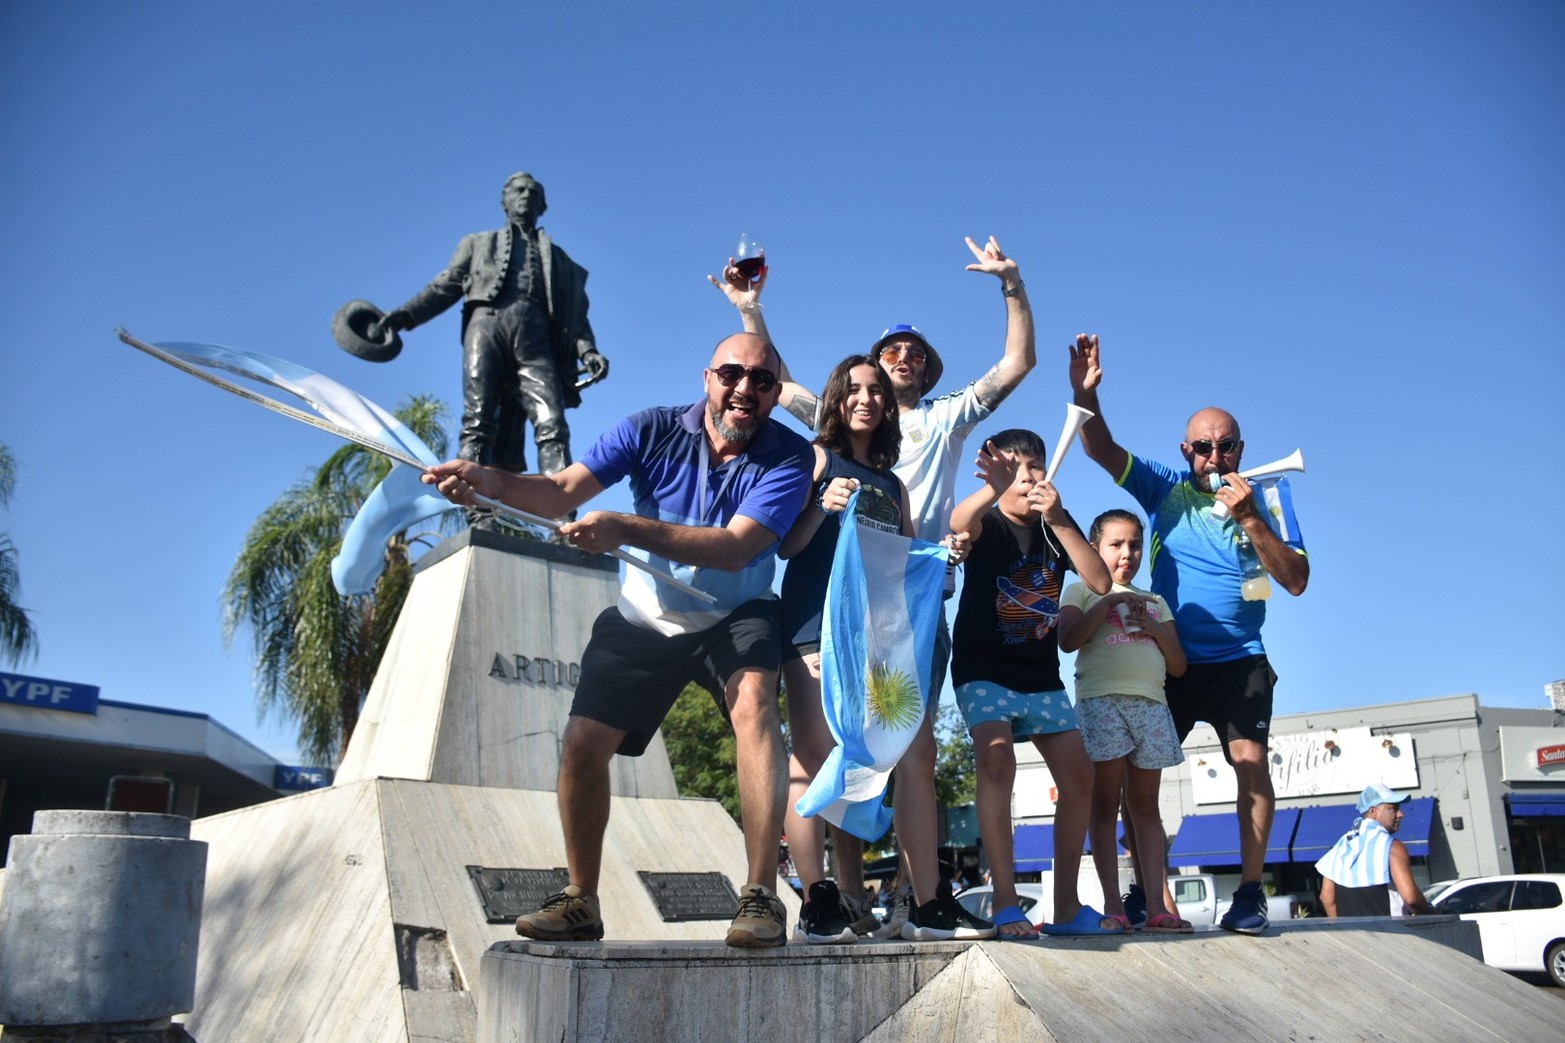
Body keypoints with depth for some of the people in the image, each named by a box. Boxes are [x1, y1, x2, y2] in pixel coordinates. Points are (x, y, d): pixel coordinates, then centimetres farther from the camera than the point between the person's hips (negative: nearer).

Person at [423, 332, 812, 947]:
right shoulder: (654, 431, -11)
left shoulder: (788, 457, -17)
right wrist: (492, 482, -38)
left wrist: (625, 529, -41)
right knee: (582, 743, -5)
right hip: (642, 620, 3)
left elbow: (736, 547, -31)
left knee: (753, 700, -32)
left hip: (732, 618, -2)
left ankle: (762, 897, -29)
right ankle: (580, 902, 15)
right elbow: (562, 491, -17)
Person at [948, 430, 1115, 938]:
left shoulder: (1057, 525, 3)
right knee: (997, 762, -25)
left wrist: (1059, 520, -23)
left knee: (1078, 777, 1)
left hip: (1042, 675, 5)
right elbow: (958, 523, -35)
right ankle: (1006, 904, -20)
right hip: (984, 670, -5)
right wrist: (994, 488, -56)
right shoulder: (988, 525, -9)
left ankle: (1067, 906, 12)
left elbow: (1100, 581, -11)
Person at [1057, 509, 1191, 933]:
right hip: (1101, 699, -4)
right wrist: (1108, 602, -7)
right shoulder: (1083, 590, 13)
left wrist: (1157, 630, 0)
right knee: (1104, 803, -6)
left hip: (1151, 702, 4)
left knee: (1145, 805, 1)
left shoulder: (1155, 602, 24)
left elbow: (1178, 666, 17)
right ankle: (1113, 904, -7)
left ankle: (1158, 904, -3)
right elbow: (1067, 641, -6)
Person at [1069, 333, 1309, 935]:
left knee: (1251, 765, -11)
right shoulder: (1166, 489, 0)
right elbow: (1104, 452, -12)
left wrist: (1248, 519, -22)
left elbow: (1296, 580, -10)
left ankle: (1250, 891, -1)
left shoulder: (1264, 500, -2)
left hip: (1238, 663, -1)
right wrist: (1086, 396, -30)